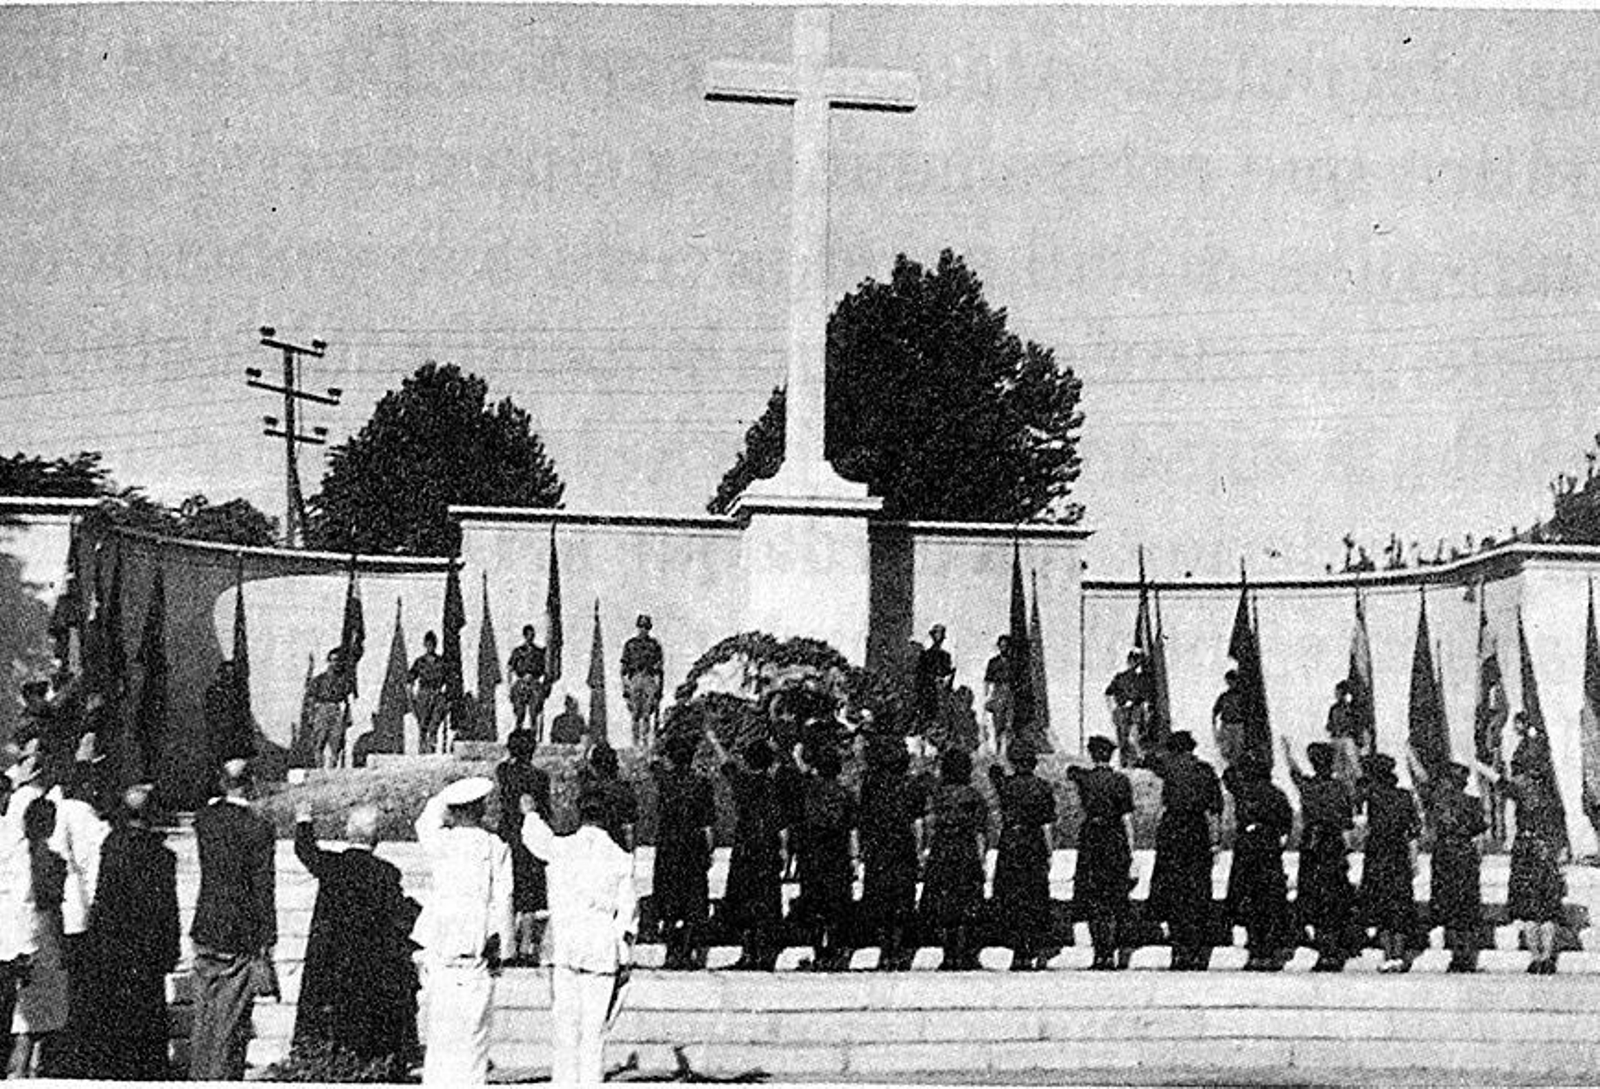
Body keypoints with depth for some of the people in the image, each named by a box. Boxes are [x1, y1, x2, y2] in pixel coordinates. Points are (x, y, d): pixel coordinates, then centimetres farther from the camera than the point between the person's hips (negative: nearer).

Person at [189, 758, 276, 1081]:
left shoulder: (204, 816, -1)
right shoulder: (258, 827, -14)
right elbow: (263, 887, -12)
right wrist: (268, 940, -8)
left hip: (205, 928, 5)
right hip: (241, 933, -5)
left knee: (204, 1013, 15)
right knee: (231, 1017, 3)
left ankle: (199, 1076, 22)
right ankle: (224, 1078, 6)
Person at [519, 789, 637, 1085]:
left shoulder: (561, 848, 0)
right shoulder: (621, 859, 0)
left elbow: (535, 837, 23)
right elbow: (628, 911, 1)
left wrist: (530, 813, 44)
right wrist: (625, 960, 9)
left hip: (564, 949, 0)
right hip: (602, 952, 0)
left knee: (564, 1027, 6)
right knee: (595, 1030, 4)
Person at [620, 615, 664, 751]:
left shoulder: (654, 645, 8)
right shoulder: (630, 644, 10)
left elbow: (659, 668, 7)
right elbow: (624, 668, 10)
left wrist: (659, 687, 0)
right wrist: (625, 687, 4)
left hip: (650, 681, -1)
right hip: (634, 681, 1)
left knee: (647, 713, -10)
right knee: (636, 715, 1)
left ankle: (647, 740, -12)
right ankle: (636, 742, 6)